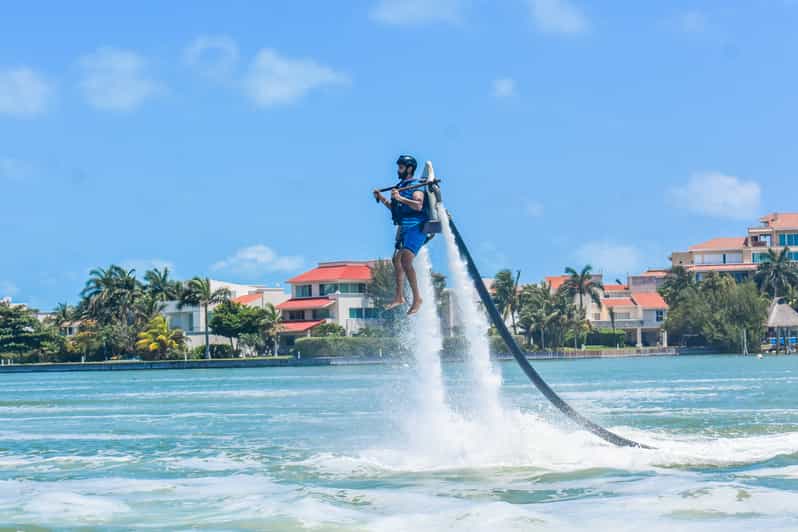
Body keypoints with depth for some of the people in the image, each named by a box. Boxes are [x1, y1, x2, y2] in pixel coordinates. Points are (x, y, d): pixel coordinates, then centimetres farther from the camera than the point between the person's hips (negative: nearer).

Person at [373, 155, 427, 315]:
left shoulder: (416, 186, -10)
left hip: (415, 228, -10)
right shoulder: (401, 186, 17)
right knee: (397, 260, 14)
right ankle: (399, 297, 24)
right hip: (404, 228, 10)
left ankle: (417, 298, -20)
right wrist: (382, 198, 13)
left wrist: (400, 198, -30)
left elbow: (418, 205, -26)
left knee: (405, 261, -22)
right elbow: (395, 208, 25)